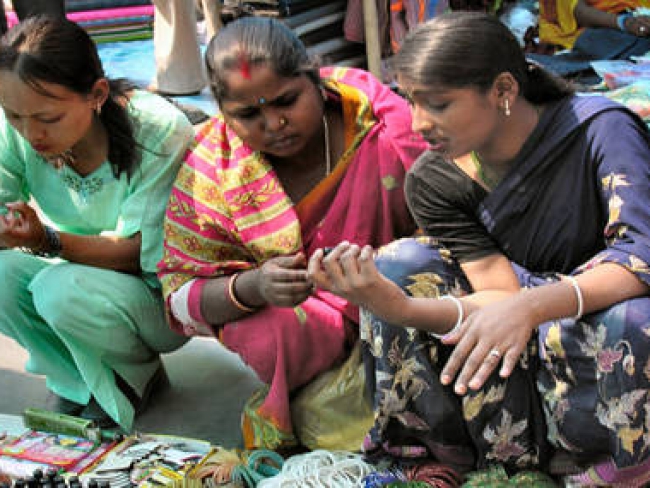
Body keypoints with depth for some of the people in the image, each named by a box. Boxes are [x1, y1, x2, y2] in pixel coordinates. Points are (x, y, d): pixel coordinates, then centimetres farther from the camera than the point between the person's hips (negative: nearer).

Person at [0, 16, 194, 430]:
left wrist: (48, 241, -42)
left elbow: (142, 252, -26)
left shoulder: (160, 131, -27)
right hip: (89, 276, 5)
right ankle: (76, 383, 2)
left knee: (61, 288, -32)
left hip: (161, 292, -5)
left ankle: (137, 375, 0)